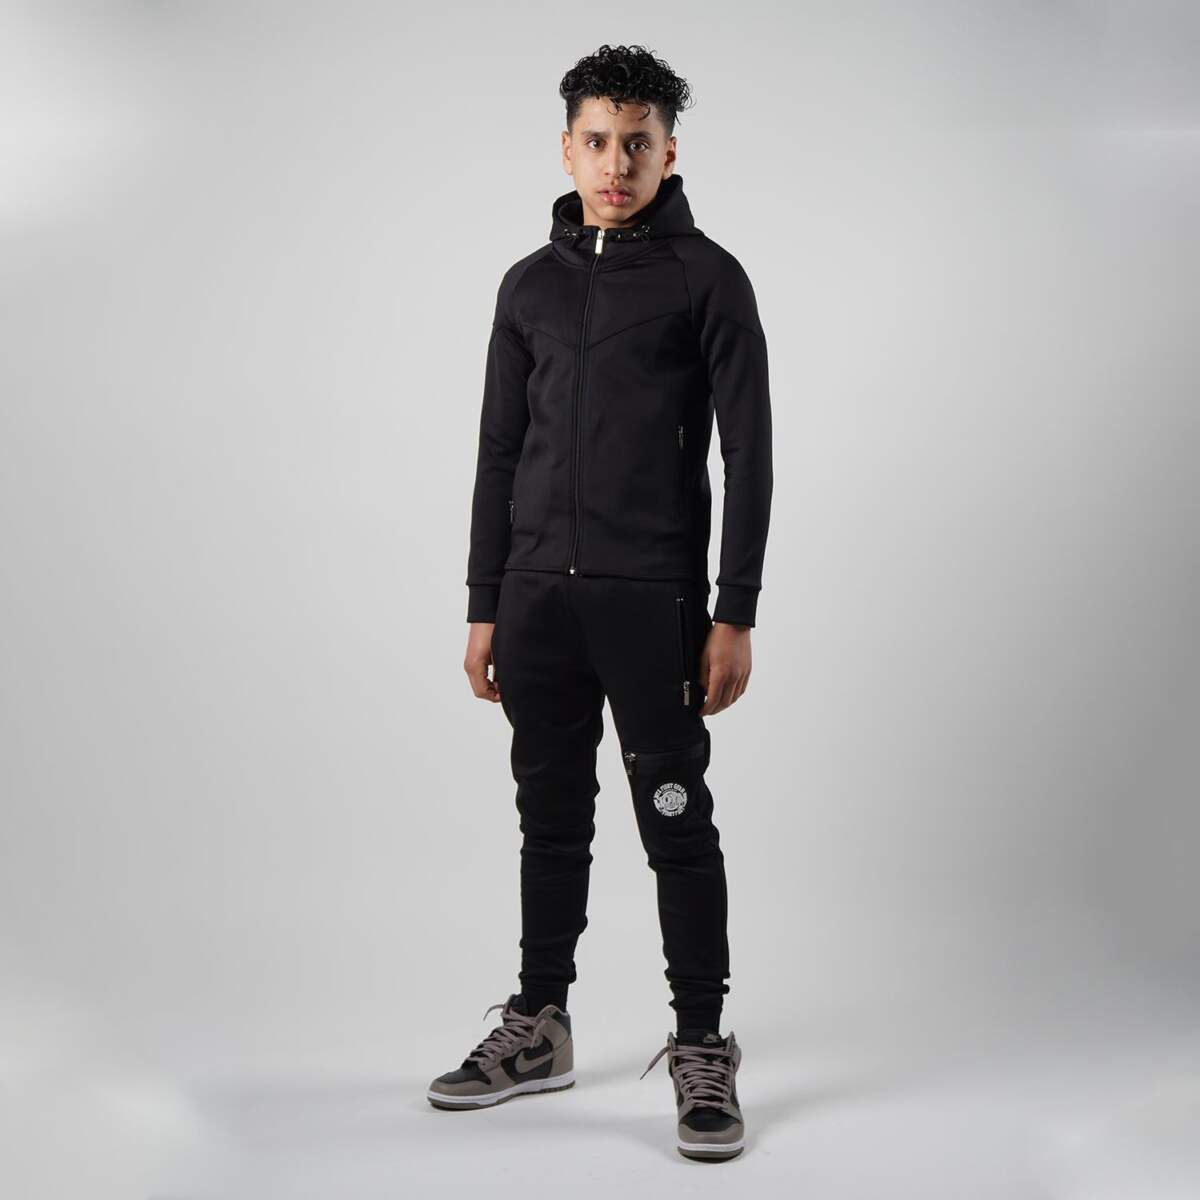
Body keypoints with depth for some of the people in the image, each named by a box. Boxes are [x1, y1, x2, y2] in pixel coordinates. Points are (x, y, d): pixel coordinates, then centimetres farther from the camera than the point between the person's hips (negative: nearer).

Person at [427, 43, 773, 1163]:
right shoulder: (530, 284, 12)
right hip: (538, 599, 5)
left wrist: (736, 616, -10)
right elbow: (499, 454, 13)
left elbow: (748, 454, -5)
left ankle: (702, 1047, 12)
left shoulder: (706, 277, -1)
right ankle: (537, 1029, 25)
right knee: (551, 822, 13)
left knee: (677, 826, 1)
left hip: (653, 602, -4)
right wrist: (483, 609, 9)